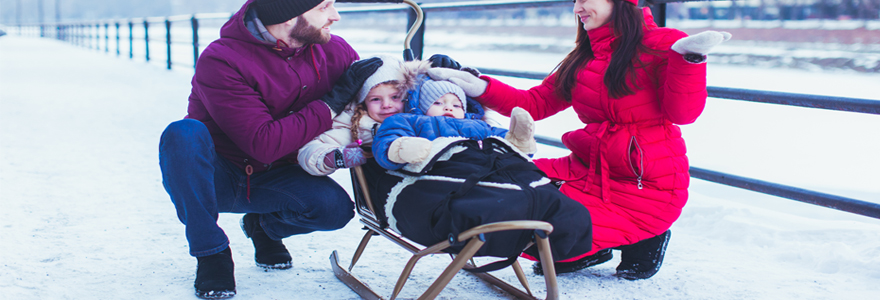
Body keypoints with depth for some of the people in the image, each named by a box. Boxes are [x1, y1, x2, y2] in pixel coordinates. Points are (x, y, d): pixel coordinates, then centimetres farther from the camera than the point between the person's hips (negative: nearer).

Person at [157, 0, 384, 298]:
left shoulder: (335, 51, -8)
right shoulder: (220, 61, -25)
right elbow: (265, 145, -31)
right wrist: (332, 103, -29)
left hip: (271, 180, 4)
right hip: (212, 180, -3)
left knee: (334, 206, -26)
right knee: (184, 134, -35)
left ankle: (265, 226, 10)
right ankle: (211, 252, -16)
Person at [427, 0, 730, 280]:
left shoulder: (662, 43, -5)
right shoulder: (582, 59, 15)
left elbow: (682, 112, -14)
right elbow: (535, 103, 14)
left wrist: (690, 56, -29)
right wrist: (476, 86, 4)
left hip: (647, 186, -7)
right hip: (589, 172, 7)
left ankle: (643, 239, 1)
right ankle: (595, 246, 5)